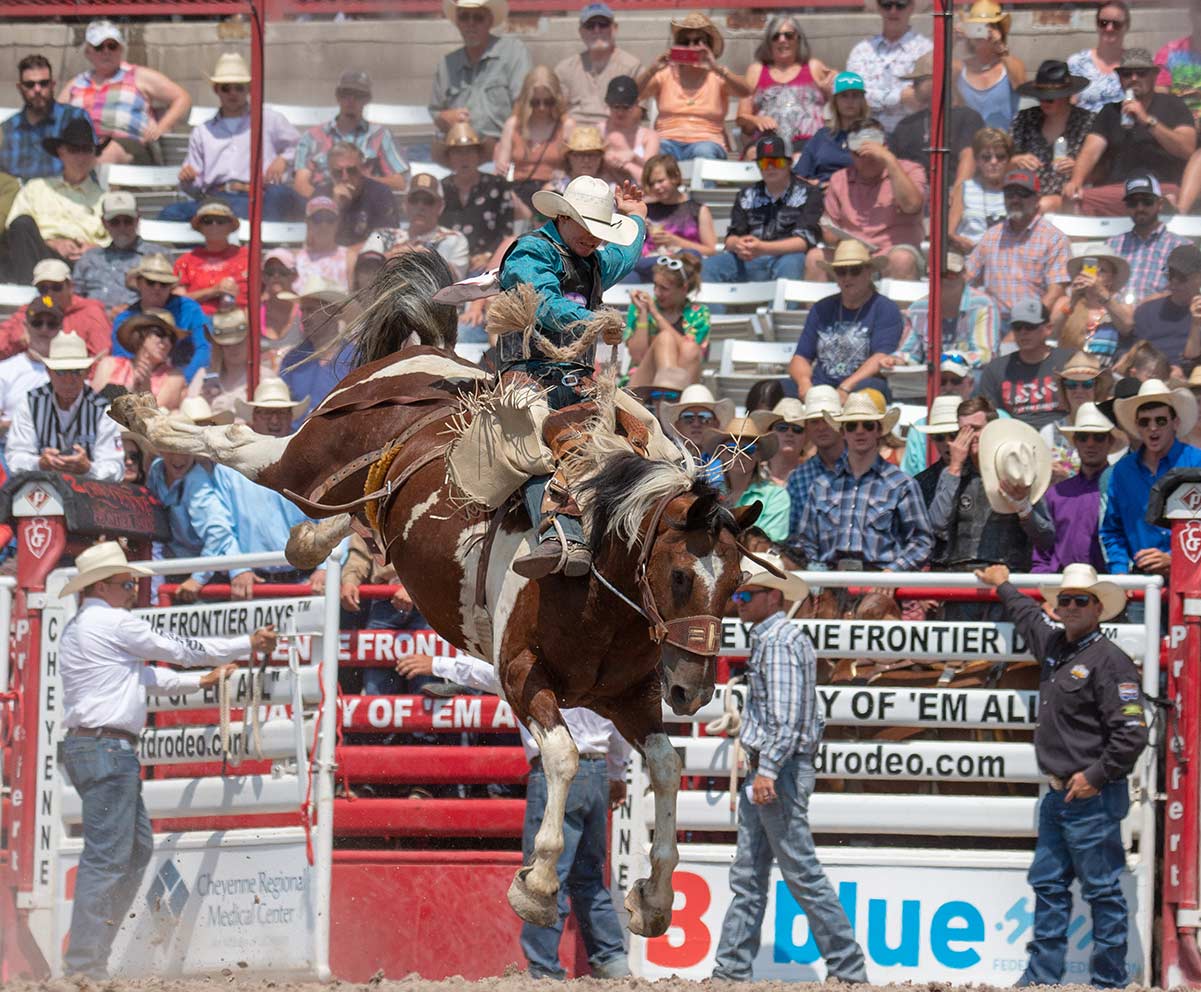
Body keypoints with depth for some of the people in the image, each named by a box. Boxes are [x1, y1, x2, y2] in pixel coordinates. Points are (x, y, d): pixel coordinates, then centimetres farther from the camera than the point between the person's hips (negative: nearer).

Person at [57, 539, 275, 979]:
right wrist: (249, 644, 9)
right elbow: (179, 649, -3)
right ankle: (83, 966, -13)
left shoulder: (79, 628, 21)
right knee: (106, 857, -11)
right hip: (106, 747, -11)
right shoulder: (111, 623, -9)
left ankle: (91, 955, 16)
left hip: (88, 746, 11)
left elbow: (142, 674, 29)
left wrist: (199, 682, 36)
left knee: (138, 848, 16)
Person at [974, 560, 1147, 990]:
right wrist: (1003, 586, 51)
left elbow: (1132, 733, -18)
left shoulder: (1110, 660, -13)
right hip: (1059, 794, 9)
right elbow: (1028, 616, 39)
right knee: (1048, 884, 12)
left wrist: (1095, 776, -16)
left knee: (1102, 890, -4)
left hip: (1093, 797, -9)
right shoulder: (1053, 644, 13)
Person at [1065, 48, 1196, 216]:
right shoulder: (1111, 111, 21)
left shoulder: (1172, 106, 12)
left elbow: (1188, 150, -3)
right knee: (1075, 201, -28)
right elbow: (1091, 150, 6)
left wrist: (1148, 121, -13)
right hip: (1114, 189, 3)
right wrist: (1076, 181, -16)